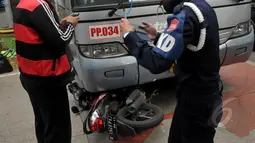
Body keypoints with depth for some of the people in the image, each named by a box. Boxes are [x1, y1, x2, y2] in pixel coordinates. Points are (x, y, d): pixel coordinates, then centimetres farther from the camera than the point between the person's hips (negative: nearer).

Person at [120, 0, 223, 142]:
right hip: (203, 93, 9)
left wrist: (129, 34, -18)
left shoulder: (186, 15, -27)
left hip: (196, 99, -9)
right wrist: (158, 37, 10)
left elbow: (156, 63, -31)